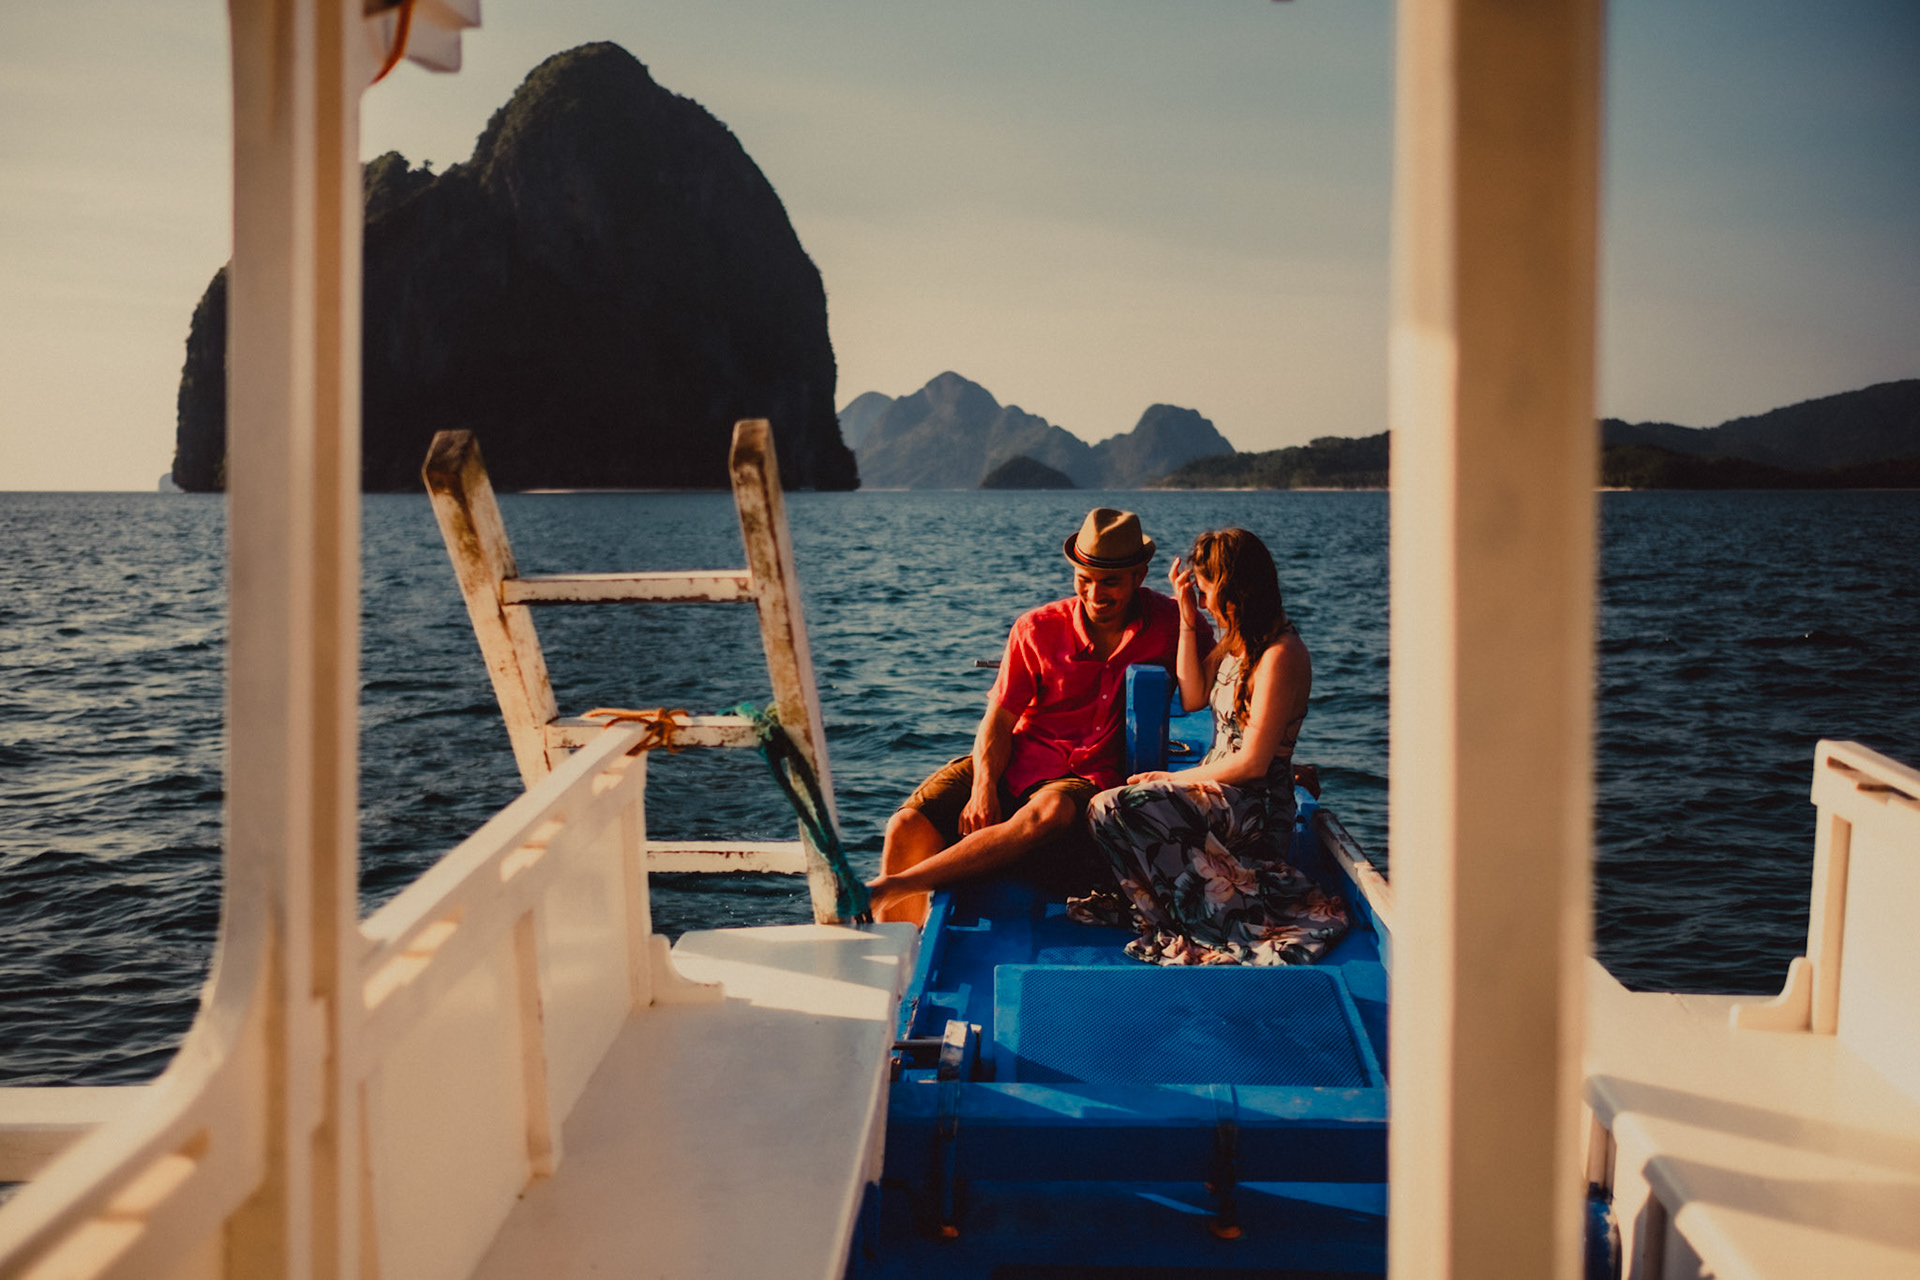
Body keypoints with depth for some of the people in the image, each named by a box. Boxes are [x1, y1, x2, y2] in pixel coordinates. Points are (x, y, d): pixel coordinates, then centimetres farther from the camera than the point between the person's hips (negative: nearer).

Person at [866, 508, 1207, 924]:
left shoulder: (1168, 624, 4)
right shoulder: (1037, 629, 5)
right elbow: (998, 721, 3)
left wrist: (1191, 618, -9)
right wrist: (984, 788, -15)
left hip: (1089, 778, -2)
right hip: (1015, 762, 2)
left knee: (1050, 811, -39)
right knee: (908, 827, -22)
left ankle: (890, 888, -38)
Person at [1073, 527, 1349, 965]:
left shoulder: (1280, 655, -17)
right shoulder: (1237, 639, 12)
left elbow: (1252, 763, -19)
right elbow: (1192, 697, 10)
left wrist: (1174, 779, -9)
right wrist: (1188, 617, 5)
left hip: (1256, 806, -9)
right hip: (1220, 790, 9)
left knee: (1110, 811, -24)